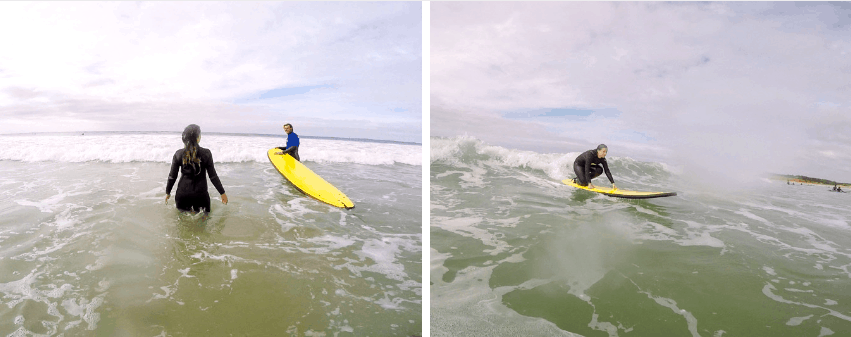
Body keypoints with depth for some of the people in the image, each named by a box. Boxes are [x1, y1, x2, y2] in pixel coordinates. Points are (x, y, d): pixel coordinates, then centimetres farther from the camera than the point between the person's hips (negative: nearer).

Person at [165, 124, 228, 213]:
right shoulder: (206, 153, -7)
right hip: (200, 193, -2)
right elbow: (213, 176, -5)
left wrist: (168, 192, 19)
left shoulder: (178, 154, -1)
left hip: (182, 193, 2)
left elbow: (172, 176, 4)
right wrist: (222, 193, 3)